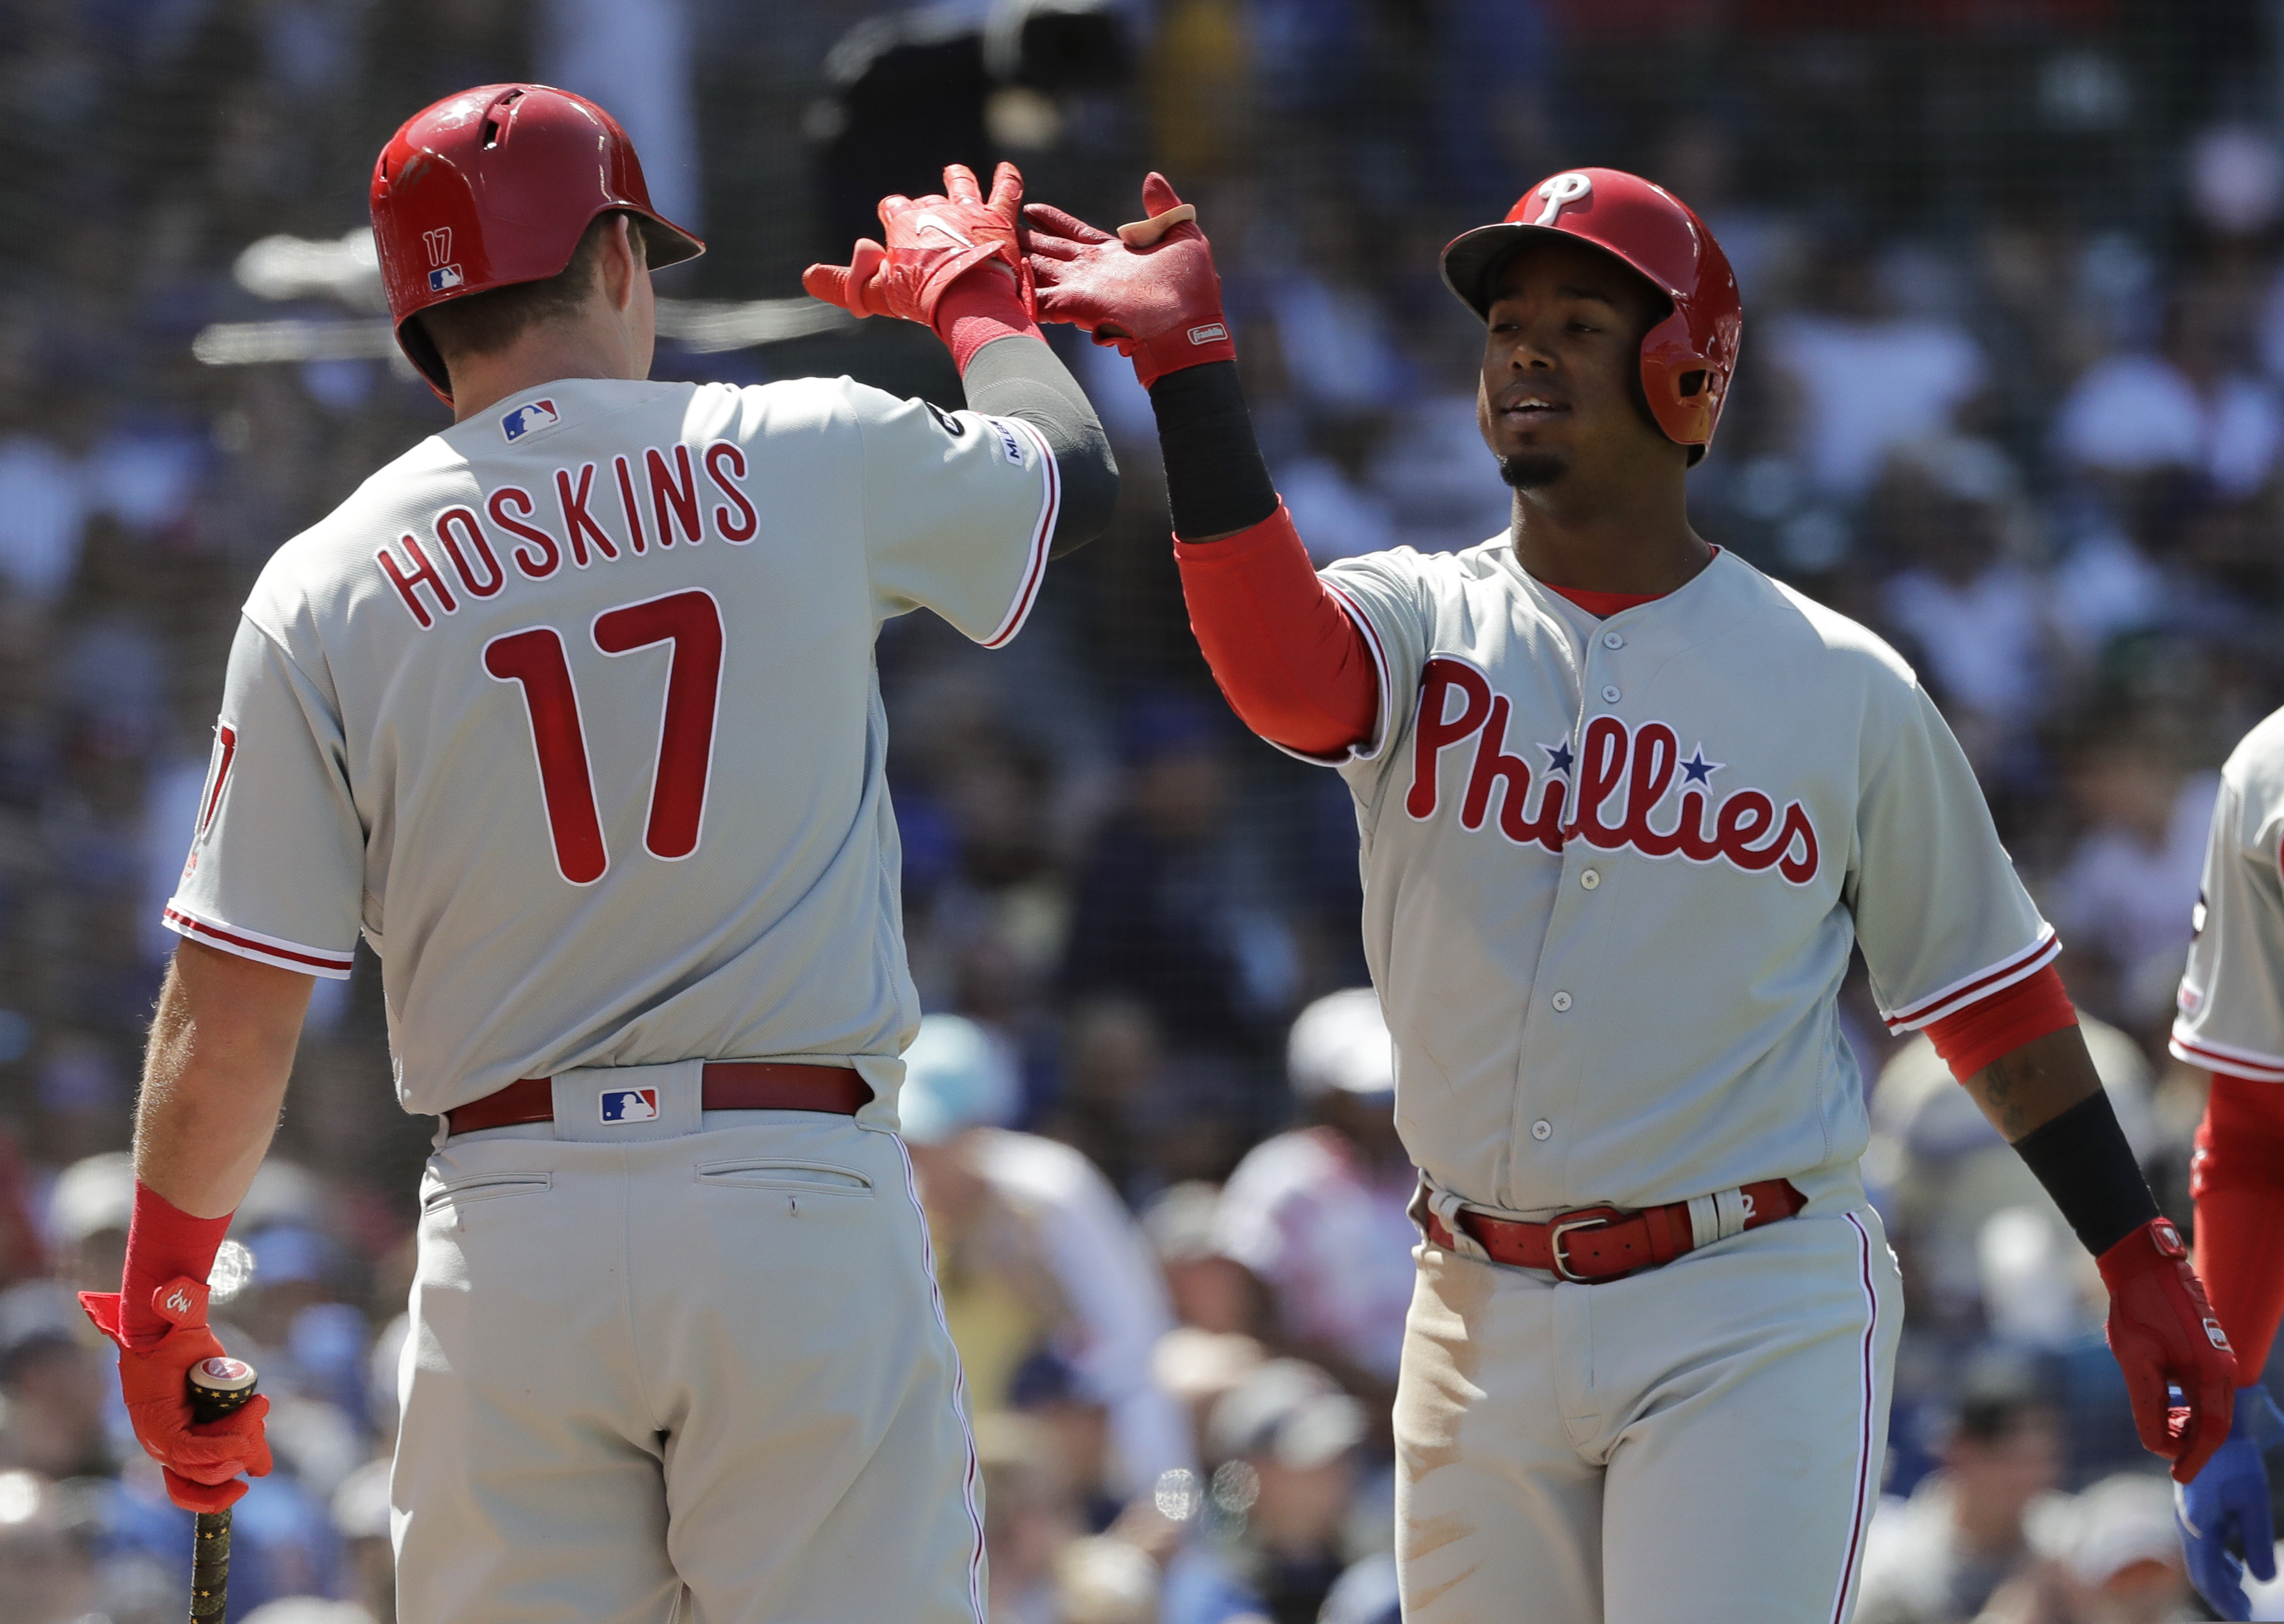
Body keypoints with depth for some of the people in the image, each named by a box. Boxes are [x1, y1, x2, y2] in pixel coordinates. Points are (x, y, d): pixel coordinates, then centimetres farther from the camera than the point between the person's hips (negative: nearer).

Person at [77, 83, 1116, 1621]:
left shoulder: (328, 585, 2)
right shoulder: (817, 462, 2)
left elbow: (228, 1028, 1)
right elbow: (1075, 468, 25)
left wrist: (160, 1301, 14)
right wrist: (970, 289, 45)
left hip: (509, 1237, 1)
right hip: (804, 1205, -1)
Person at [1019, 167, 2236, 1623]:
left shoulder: (1840, 686, 1)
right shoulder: (1421, 622, 3)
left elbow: (1991, 997, 9)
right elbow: (1279, 667, -22)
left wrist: (2141, 1265, 7)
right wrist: (1191, 366, -32)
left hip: (1753, 1325, -3)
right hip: (1486, 1321, 3)